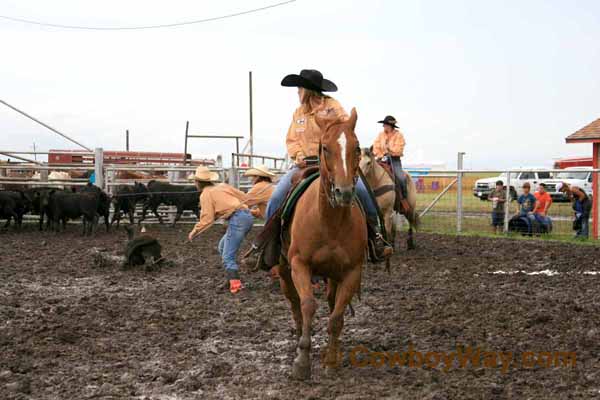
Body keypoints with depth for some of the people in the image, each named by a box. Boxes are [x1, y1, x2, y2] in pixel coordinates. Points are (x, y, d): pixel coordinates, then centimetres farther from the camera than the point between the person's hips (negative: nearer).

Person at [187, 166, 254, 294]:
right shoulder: (223, 186, 20)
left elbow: (207, 219, -5)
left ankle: (235, 284, -22)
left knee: (228, 256, -7)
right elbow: (243, 196, 17)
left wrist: (194, 232, 6)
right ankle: (231, 278, 21)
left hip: (237, 220, -8)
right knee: (223, 246, 22)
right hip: (247, 215, 8)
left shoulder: (205, 194, 1)